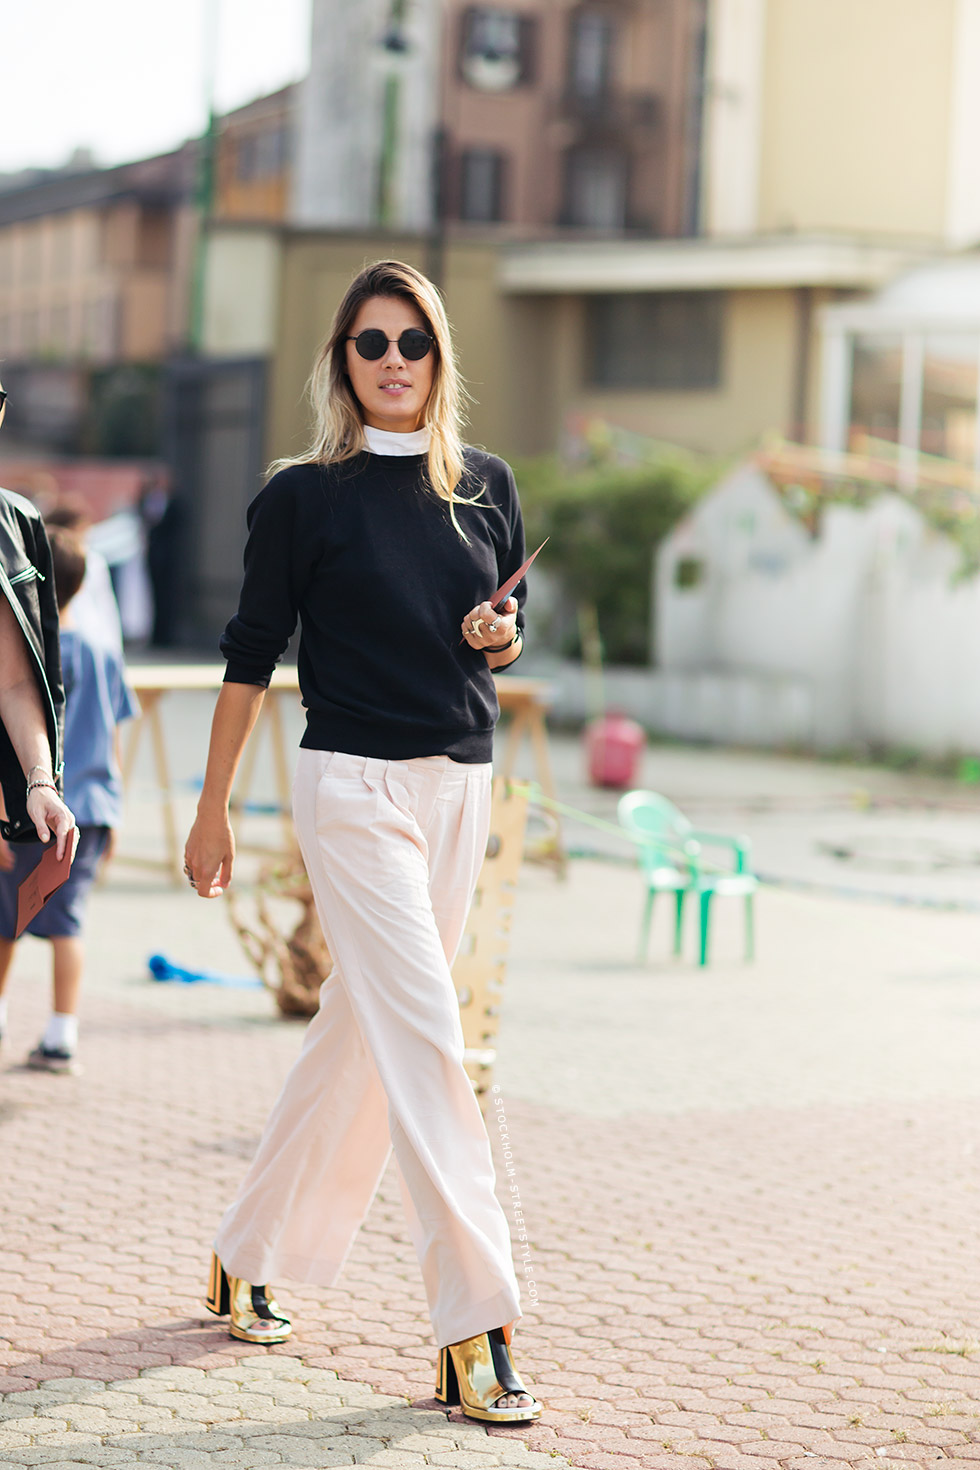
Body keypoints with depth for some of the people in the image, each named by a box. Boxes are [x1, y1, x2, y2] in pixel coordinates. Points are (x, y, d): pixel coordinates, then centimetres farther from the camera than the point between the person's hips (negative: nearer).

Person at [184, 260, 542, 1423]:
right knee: (423, 1036, -13)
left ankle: (250, 1256, 28)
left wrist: (507, 637, -4)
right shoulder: (304, 495, -2)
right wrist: (213, 808, 4)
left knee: (362, 1032, 11)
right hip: (355, 786, -5)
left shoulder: (486, 485, 10)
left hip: (461, 789, 5)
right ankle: (474, 1332, -13)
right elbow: (252, 654, 2)